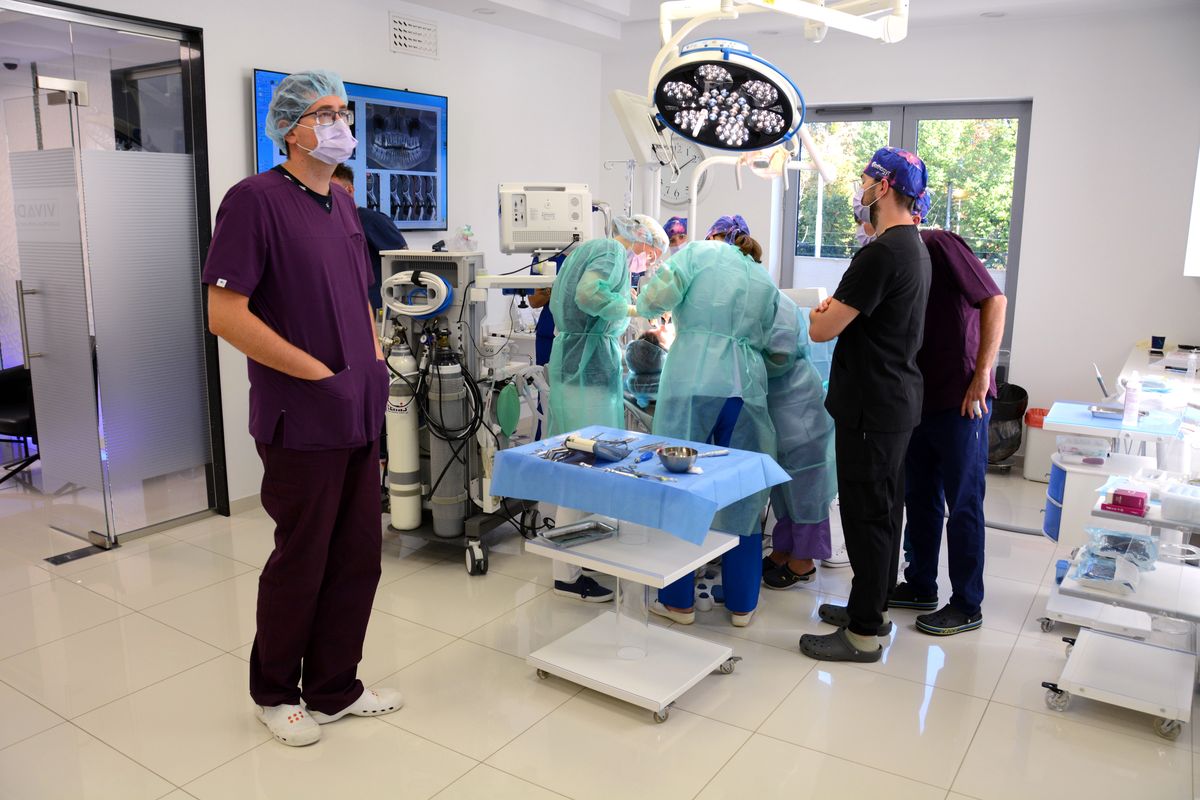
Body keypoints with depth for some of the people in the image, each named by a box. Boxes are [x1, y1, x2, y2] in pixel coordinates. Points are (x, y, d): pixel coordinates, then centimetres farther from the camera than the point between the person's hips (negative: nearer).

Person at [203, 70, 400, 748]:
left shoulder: (342, 205, 14)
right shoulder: (256, 199, -11)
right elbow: (226, 314, -17)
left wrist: (375, 363, 9)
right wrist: (321, 374, -16)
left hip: (360, 416, 7)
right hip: (302, 422, -7)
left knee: (359, 558, 13)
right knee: (300, 564, 7)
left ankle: (334, 688, 31)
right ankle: (275, 692, 30)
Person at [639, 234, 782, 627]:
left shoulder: (700, 252, 10)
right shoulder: (766, 282, 22)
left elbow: (651, 301, -3)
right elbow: (768, 342, 17)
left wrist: (647, 303, 18)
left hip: (691, 382, -3)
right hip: (746, 385, 4)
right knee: (742, 495, 12)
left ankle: (679, 600, 15)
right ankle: (741, 604, 21)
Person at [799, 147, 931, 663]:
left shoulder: (881, 254, -21)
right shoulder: (914, 247, 13)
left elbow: (822, 330, -20)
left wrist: (820, 314, 2)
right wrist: (837, 311, 2)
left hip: (872, 407, -10)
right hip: (897, 401, 10)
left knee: (867, 513, -2)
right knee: (884, 508, 17)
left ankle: (863, 634, 8)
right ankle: (872, 607, 31)